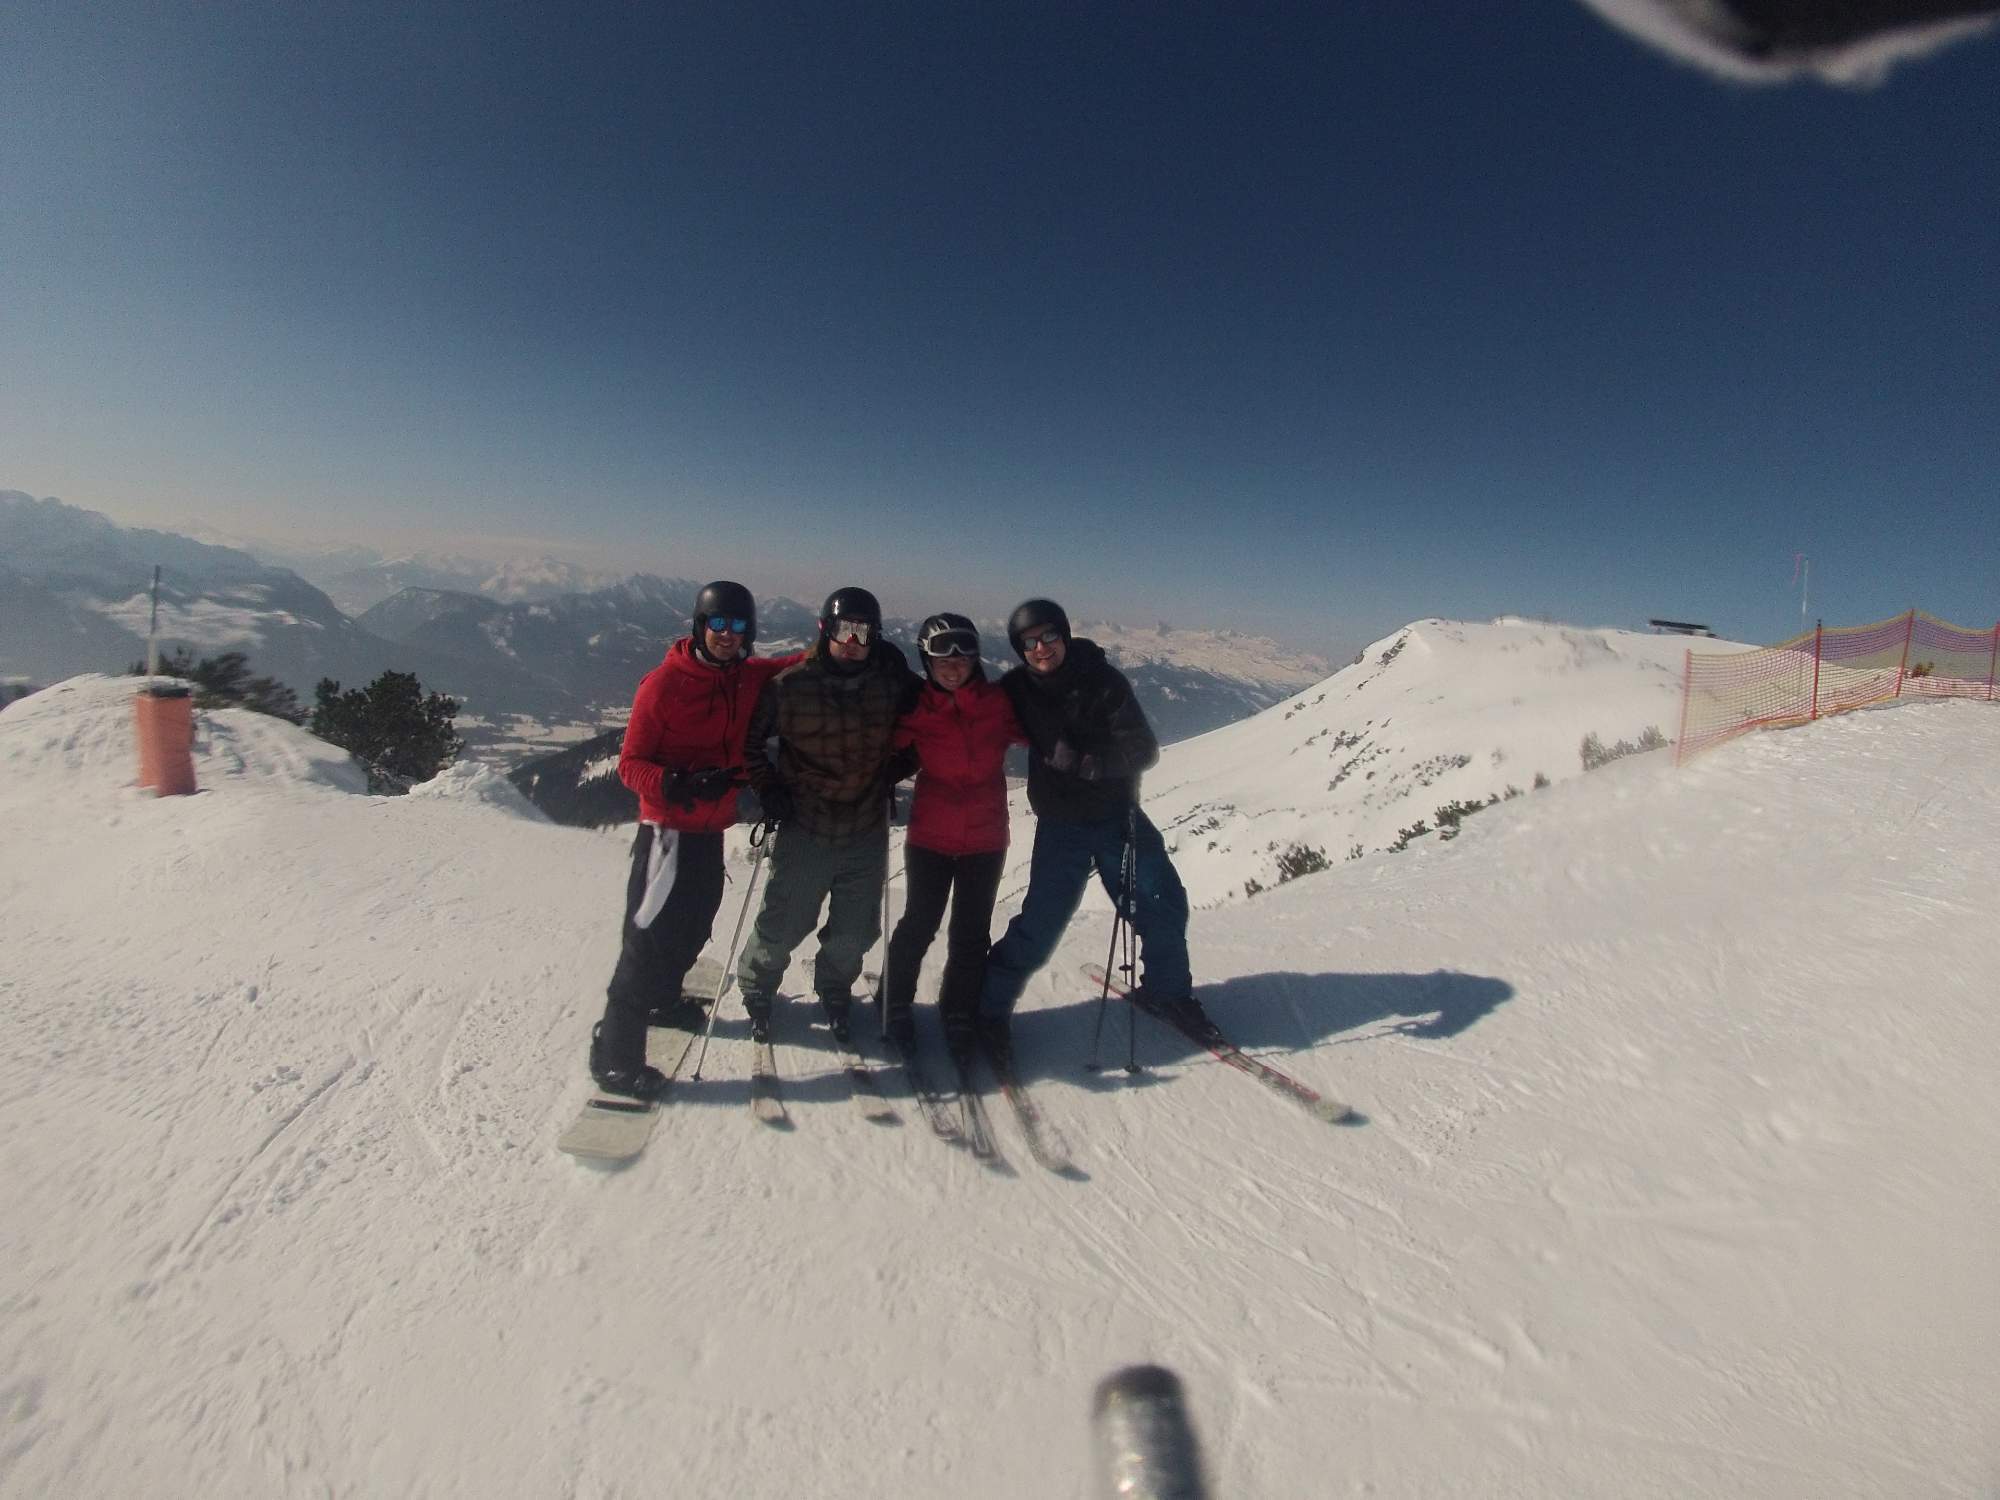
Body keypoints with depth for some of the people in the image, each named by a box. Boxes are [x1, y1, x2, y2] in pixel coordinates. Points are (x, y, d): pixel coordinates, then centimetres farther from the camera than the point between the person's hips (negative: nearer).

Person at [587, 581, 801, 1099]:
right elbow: (630, 764, -12)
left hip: (711, 829, 7)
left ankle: (663, 997, 47)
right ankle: (614, 1055, 7)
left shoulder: (750, 678, 2)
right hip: (668, 829, -7)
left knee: (694, 925, 22)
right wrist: (678, 785, -29)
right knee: (650, 938, -5)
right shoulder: (664, 683, -14)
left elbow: (794, 665, 22)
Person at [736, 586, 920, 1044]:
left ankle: (835, 993, 43)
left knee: (855, 933, 13)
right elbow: (749, 738, 3)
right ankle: (756, 990, 39)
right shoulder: (790, 686, -11)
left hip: (867, 834, 2)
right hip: (804, 831, -2)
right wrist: (768, 787, -5)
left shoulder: (892, 680, -4)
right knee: (782, 928, 9)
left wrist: (894, 769, 6)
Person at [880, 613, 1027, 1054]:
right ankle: (895, 1005, 29)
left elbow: (1032, 734, 6)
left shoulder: (998, 703, -4)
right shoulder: (916, 709, -7)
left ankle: (959, 1013, 29)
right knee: (919, 925, 5)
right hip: (929, 838, -1)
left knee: (972, 934, 10)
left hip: (986, 840, 1)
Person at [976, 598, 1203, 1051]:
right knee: (1041, 921, -5)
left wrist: (1079, 760, -26)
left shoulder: (1104, 681, -12)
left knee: (1163, 905, 6)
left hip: (1118, 814, 1)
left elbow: (1143, 750, -15)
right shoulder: (1017, 688, -6)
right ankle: (990, 1005, 14)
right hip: (1060, 824, 0)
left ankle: (1168, 989, 31)